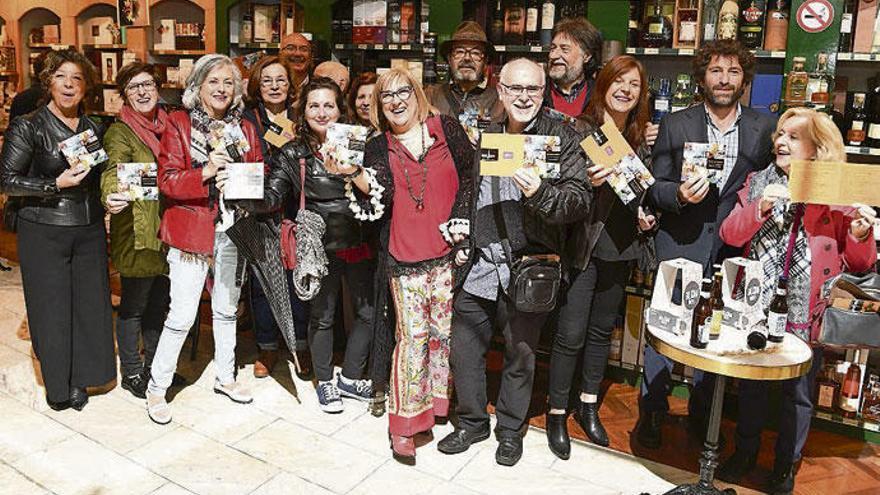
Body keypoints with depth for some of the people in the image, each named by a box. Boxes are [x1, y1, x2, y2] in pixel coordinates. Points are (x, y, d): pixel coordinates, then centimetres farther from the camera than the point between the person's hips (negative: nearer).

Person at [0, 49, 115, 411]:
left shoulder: (94, 128, 10)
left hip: (89, 230, 4)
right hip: (44, 230, -4)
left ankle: (79, 380, 22)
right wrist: (56, 183, -17)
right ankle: (57, 385, 19)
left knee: (90, 304, 5)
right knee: (51, 309, 2)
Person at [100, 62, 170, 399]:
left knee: (159, 301, 17)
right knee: (134, 305, 5)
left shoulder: (168, 125, 11)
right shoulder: (120, 132, -8)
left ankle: (154, 365, 32)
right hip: (136, 233, -6)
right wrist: (111, 196, -48)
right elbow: (114, 168, -27)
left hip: (167, 229, 6)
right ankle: (131, 372, 20)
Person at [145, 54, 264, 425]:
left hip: (232, 231, 4)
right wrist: (206, 173, -24)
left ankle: (225, 377, 33)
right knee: (182, 316, -3)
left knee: (227, 310, 16)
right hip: (191, 231, -4)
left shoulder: (245, 128, 10)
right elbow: (166, 181, -10)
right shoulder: (178, 124, -2)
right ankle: (156, 388, 16)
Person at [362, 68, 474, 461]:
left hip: (448, 251, 1)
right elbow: (377, 203, 1)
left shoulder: (447, 129, 5)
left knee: (445, 332, 8)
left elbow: (470, 174, 3)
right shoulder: (378, 149, 8)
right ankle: (403, 424, 9)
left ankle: (438, 404, 27)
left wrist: (461, 218, -8)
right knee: (412, 337, -2)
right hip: (403, 258, 0)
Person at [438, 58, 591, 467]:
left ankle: (511, 429, 34)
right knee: (463, 350, 12)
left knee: (520, 355, 11)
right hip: (479, 265, 4)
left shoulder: (562, 137, -4)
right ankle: (471, 422, 34)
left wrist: (541, 193, -29)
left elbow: (581, 201, -11)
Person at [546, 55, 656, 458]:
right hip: (581, 246, -6)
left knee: (602, 329, 17)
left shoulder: (639, 139, 9)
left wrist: (644, 214, 3)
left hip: (620, 248, 6)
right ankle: (557, 412, 17)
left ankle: (588, 405, 33)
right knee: (570, 334, -1)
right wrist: (589, 183, -28)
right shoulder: (580, 130, -9)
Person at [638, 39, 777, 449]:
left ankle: (702, 415, 29)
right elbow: (656, 187, 1)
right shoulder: (675, 125, 2)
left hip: (734, 249, 2)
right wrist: (679, 195, -19)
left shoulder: (764, 128, 5)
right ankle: (652, 412, 20)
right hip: (680, 245, -1)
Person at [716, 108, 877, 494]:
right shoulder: (758, 183, 5)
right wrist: (759, 209, -20)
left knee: (798, 393, 12)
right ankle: (745, 451, 36)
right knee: (751, 384, 16)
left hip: (806, 314, -2)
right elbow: (729, 234, -5)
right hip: (758, 306, 2)